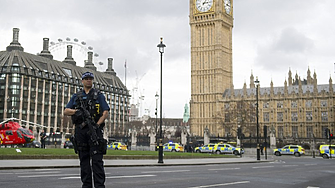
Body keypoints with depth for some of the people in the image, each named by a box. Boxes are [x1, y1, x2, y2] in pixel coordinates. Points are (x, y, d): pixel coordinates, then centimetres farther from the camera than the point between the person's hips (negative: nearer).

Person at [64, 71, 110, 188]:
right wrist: (76, 111, -11)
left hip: (94, 129, -3)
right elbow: (66, 111, 11)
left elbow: (106, 112, 1)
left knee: (97, 159, -9)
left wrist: (97, 124, -14)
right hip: (80, 130, 3)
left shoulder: (98, 95, 10)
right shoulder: (76, 96, 19)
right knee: (84, 159, 5)